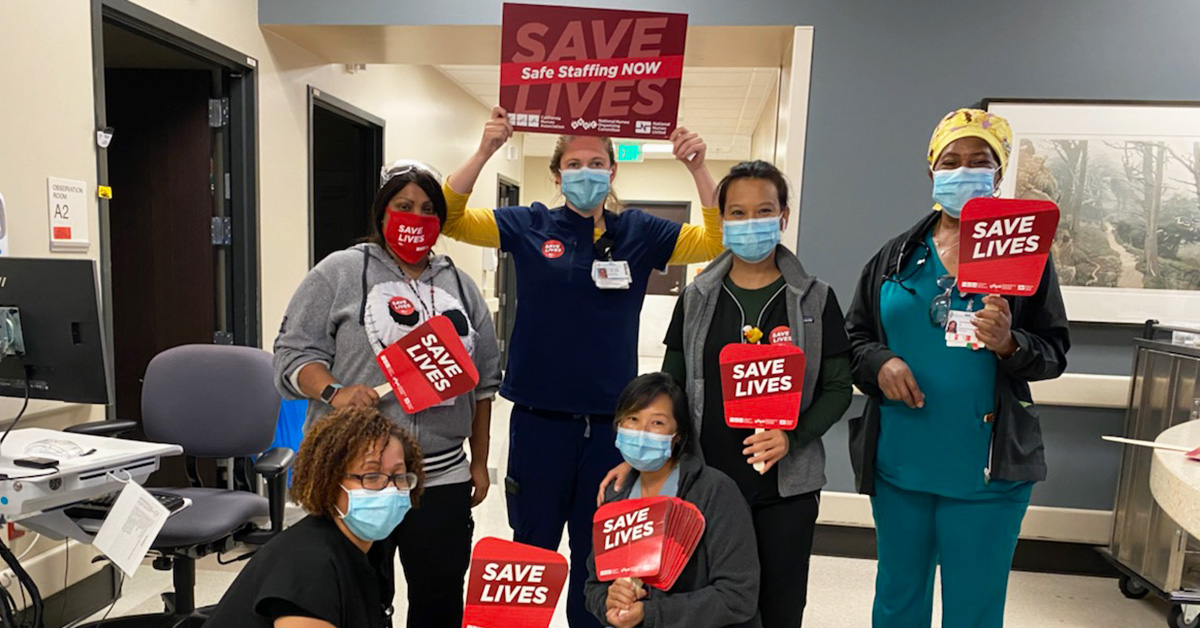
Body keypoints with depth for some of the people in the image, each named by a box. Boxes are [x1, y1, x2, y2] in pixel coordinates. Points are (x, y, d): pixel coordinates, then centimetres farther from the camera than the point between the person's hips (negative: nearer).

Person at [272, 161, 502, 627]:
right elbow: (294, 351, -2)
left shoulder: (460, 284, 12)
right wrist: (333, 392, -22)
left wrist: (480, 463, 13)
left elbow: (484, 380, 15)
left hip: (443, 479, 3)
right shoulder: (341, 272, 1)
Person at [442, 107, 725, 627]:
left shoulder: (639, 232, 2)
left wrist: (697, 167, -17)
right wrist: (484, 151, -19)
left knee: (598, 554, 18)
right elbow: (450, 219, -5)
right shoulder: (530, 226, -1)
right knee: (532, 548, 15)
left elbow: (718, 241, -3)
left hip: (610, 419, 1)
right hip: (539, 417, -1)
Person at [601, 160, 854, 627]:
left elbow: (838, 387, 1)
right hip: (705, 482, 1)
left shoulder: (815, 299, 0)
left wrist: (791, 437, -15)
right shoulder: (696, 298, 3)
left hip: (787, 486, 0)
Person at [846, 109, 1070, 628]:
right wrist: (880, 362, -12)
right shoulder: (897, 257, 5)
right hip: (898, 462, 2)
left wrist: (1009, 345, -20)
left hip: (988, 468, -2)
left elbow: (1055, 352, 0)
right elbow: (855, 334, 9)